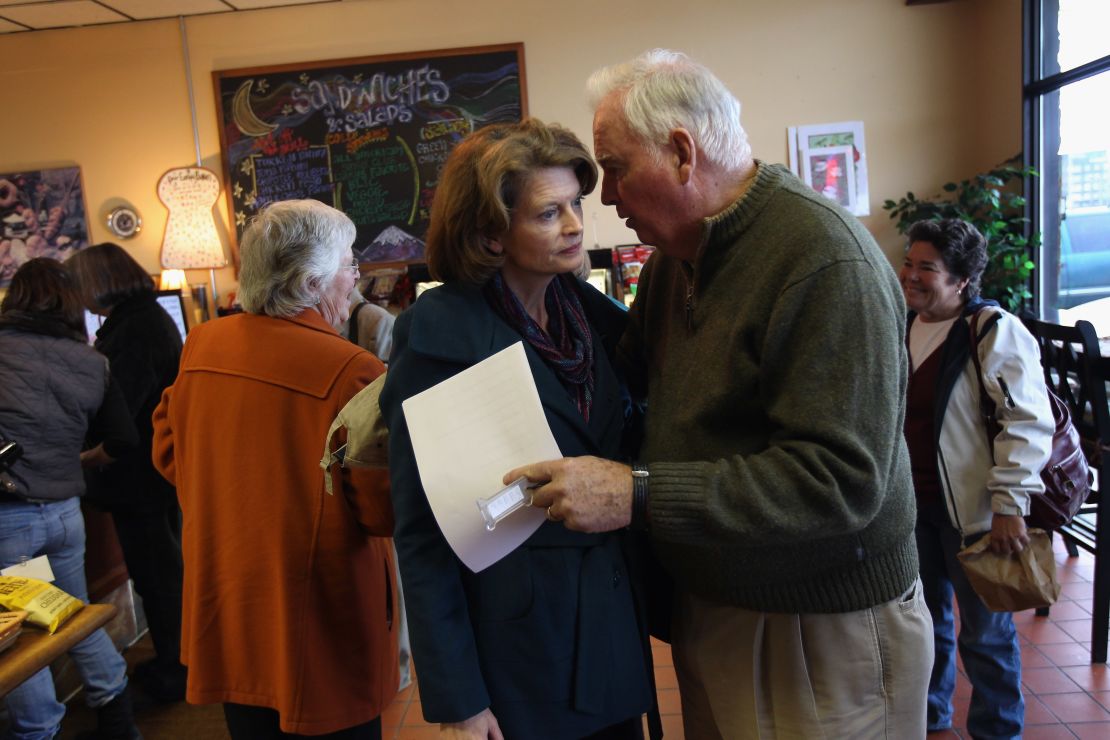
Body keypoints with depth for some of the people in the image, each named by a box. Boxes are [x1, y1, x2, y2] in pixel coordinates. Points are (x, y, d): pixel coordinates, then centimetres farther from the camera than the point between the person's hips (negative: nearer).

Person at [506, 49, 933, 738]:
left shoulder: (827, 260, -23)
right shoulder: (676, 253, 5)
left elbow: (841, 479, -28)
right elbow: (631, 372, 17)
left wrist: (639, 494, -30)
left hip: (822, 629, -7)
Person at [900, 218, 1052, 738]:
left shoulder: (995, 331, -14)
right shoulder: (902, 328, 7)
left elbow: (1029, 421, -16)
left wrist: (1009, 504, -20)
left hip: (970, 507, -6)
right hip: (912, 502, 6)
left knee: (985, 630, 9)